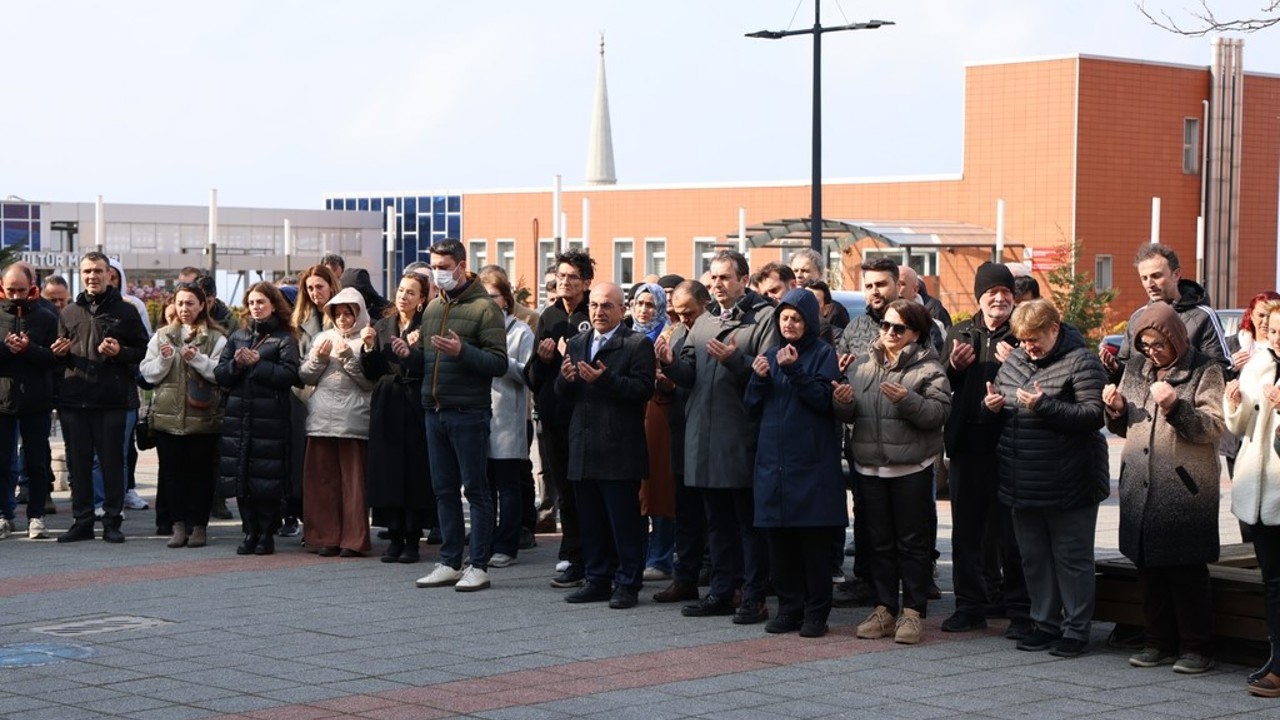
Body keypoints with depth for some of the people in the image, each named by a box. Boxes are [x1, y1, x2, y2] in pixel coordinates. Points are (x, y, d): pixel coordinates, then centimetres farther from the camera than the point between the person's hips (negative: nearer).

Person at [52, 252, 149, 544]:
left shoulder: (125, 312, 4)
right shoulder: (69, 313, 14)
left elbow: (144, 350, 3)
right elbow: (59, 355, 22)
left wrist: (120, 352, -14)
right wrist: (59, 353, 0)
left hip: (111, 400, -3)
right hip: (73, 399, 3)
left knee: (112, 462, 1)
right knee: (78, 462, 6)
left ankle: (112, 522, 8)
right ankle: (82, 522, 13)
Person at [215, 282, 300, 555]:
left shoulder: (284, 339, 1)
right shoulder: (237, 337, 16)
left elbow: (290, 375, -12)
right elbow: (220, 374, 10)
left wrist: (256, 363, -13)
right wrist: (236, 363, -9)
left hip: (270, 418, -5)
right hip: (238, 416, 5)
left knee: (267, 480, -4)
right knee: (241, 479, 5)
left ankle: (267, 534, 6)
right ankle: (250, 532, 14)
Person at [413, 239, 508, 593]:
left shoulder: (484, 308, -6)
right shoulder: (432, 308, 15)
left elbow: (499, 363, -13)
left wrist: (462, 351, -24)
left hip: (469, 413, -7)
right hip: (435, 412, 7)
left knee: (476, 489, -1)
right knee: (444, 490, 10)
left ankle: (479, 566, 2)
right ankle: (450, 563, 16)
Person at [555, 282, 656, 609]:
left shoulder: (638, 344, -3)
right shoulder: (576, 344, 16)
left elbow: (643, 389, -15)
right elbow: (563, 394, 13)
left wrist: (605, 379, -25)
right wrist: (565, 380, -9)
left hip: (619, 449, -6)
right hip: (583, 450, 6)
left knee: (624, 521, -2)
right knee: (590, 520, 11)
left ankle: (628, 584, 4)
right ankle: (597, 580, 19)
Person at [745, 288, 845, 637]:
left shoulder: (823, 354, 1)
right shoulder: (772, 355, 15)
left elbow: (823, 399, -11)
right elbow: (753, 407, 13)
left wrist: (795, 370, -20)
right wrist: (759, 379, -5)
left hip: (811, 461, -5)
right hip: (773, 460, 5)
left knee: (813, 539, -3)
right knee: (778, 539, 4)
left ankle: (816, 612, 3)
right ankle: (789, 608, 12)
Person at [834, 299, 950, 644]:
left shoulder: (928, 369, -3)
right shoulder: (862, 367, 11)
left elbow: (939, 412, -14)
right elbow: (849, 415, 13)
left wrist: (907, 400, -27)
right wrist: (843, 403, -9)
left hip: (911, 469, -5)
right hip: (868, 467, 5)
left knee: (912, 541, 2)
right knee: (879, 541, 11)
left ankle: (912, 611, 8)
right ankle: (884, 608, 18)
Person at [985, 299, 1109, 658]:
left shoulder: (1080, 362, -11)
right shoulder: (1015, 360, 10)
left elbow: (1095, 415, -19)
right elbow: (997, 394, 23)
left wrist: (1045, 406, -25)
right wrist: (993, 404, -1)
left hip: (1068, 485, -7)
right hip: (1024, 483, 7)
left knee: (1072, 557, 1)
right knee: (1034, 557, 13)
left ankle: (1076, 630, 9)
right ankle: (1046, 624, 23)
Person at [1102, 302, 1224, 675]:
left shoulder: (1204, 371, -2)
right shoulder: (1135, 368, 15)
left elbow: (1214, 428, -10)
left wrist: (1175, 407, -23)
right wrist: (1116, 409, 1)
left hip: (1185, 490, -6)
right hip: (1140, 487, 6)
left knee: (1187, 571, -2)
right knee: (1148, 568, 9)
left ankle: (1196, 647, 7)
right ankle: (1160, 643, 18)